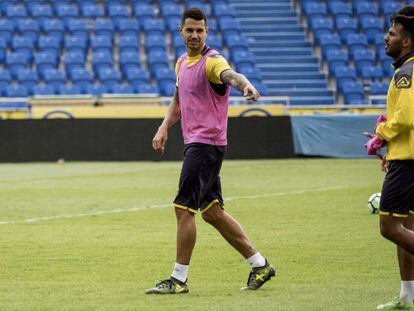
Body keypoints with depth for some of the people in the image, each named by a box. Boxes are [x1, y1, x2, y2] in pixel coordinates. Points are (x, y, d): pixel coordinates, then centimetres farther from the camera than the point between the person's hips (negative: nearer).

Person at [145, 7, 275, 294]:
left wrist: (246, 85, -58)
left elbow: (230, 74, -37)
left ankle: (179, 279, -2)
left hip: (207, 144, -9)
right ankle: (260, 265, 20)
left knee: (184, 208, -10)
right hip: (194, 143, 9)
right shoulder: (182, 63, 14)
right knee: (211, 211, 12)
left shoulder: (211, 61, -14)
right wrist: (164, 128, 13)